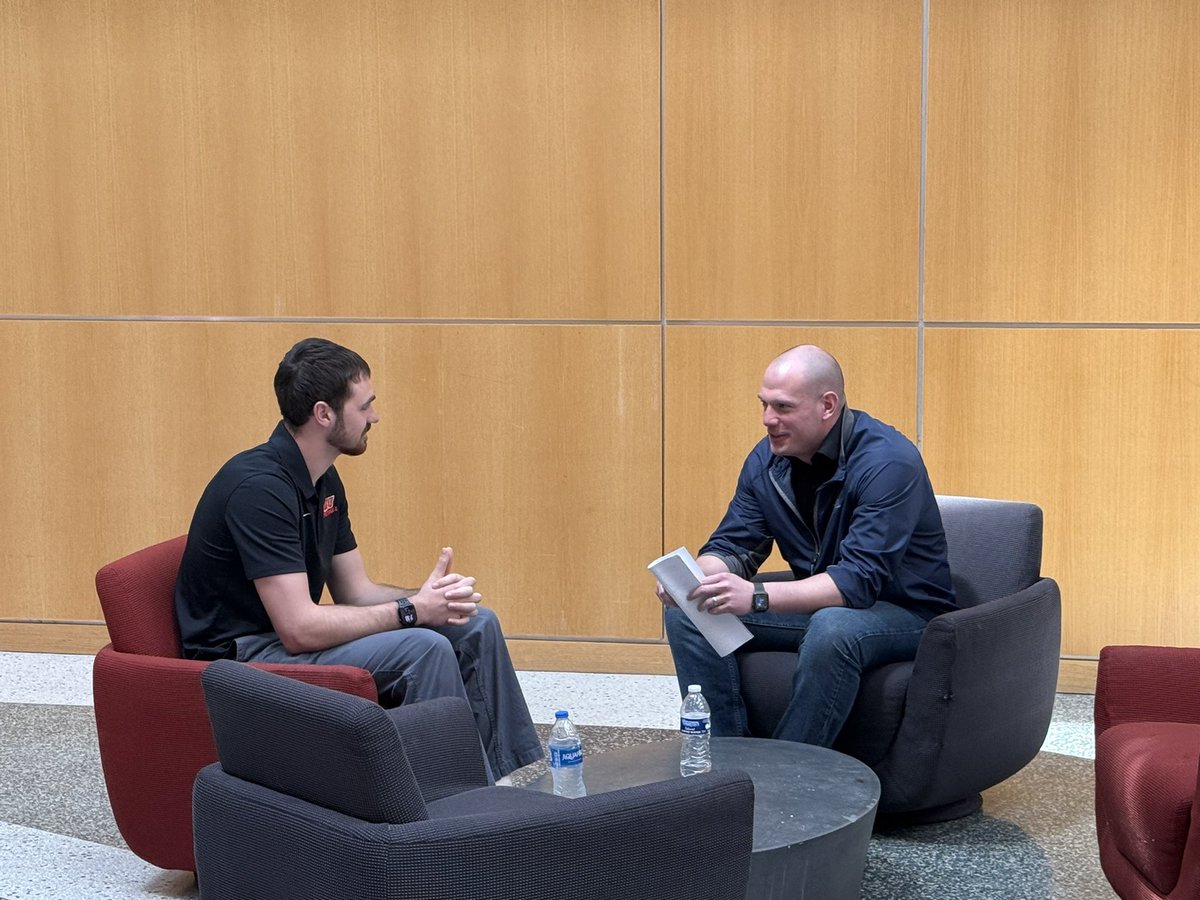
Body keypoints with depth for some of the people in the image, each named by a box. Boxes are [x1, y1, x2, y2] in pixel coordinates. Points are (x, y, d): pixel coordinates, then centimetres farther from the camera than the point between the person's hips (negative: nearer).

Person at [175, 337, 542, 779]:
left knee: (476, 625, 4)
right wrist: (411, 610, -19)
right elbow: (299, 629, -28)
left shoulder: (324, 482, 6)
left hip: (292, 634, 10)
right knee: (423, 649, -27)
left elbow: (356, 591, 11)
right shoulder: (260, 486, -25)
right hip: (244, 656, -10)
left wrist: (430, 598, -10)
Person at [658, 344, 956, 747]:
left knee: (832, 628, -40)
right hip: (818, 604, 7)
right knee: (686, 612, -9)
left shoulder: (888, 463, -24)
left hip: (906, 611, -7)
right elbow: (733, 546, 3)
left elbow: (859, 581, -32)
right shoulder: (767, 459, -1)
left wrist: (757, 597, -42)